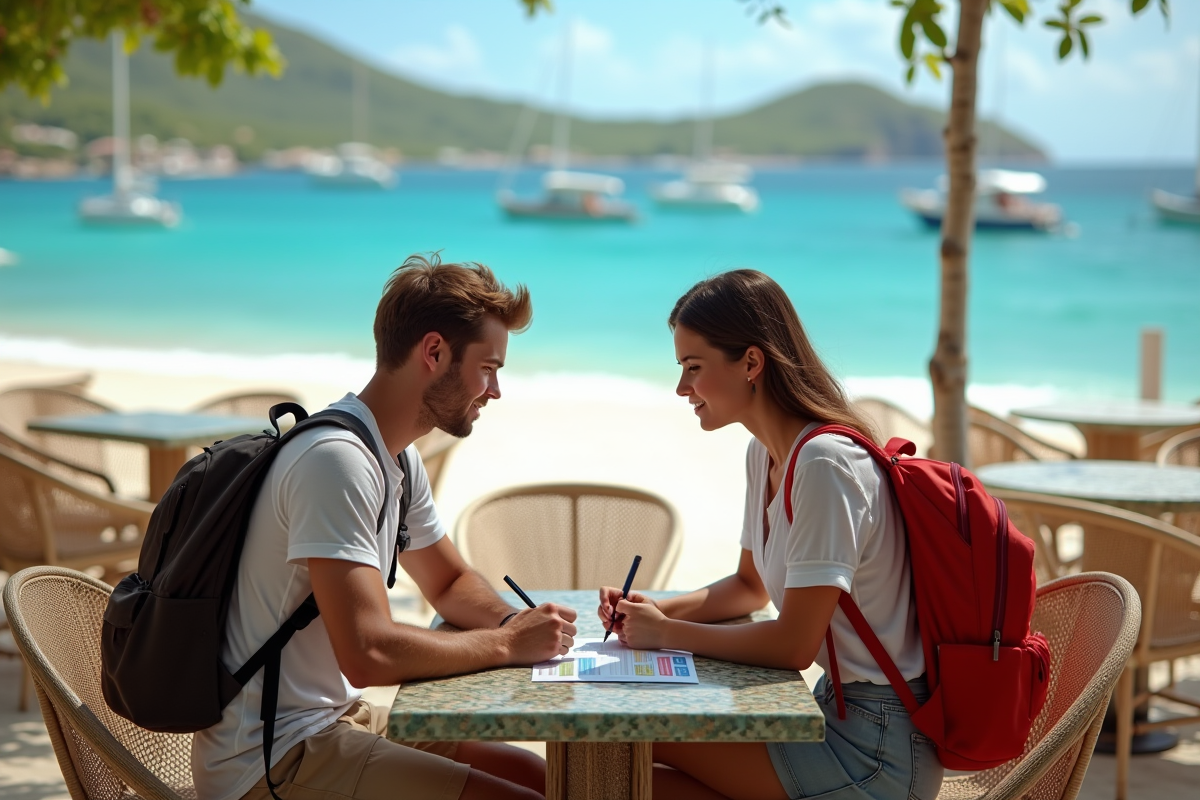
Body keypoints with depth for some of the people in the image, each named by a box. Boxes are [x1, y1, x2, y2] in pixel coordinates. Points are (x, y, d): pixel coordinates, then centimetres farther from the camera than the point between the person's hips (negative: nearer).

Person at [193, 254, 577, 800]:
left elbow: (450, 583, 23)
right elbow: (370, 654, -30)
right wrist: (508, 643, -17)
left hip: (335, 716, 10)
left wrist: (514, 622, 1)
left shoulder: (398, 459, 9)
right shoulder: (336, 461, -23)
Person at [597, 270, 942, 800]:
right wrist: (660, 611, 5)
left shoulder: (825, 466, -21)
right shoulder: (764, 454, 9)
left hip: (880, 752, -9)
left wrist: (668, 633, -11)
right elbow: (750, 587, 23)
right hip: (838, 710, 9)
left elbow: (794, 645, -22)